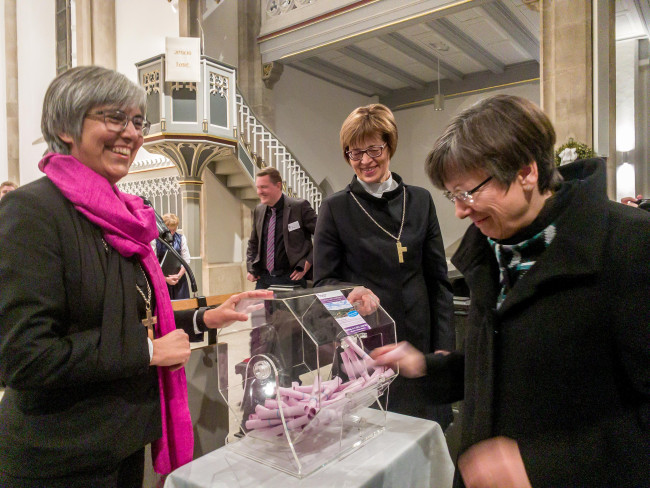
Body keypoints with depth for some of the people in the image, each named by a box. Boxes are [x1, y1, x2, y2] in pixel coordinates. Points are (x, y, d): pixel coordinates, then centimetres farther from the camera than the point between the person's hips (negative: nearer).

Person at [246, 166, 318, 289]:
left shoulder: (300, 207, -8)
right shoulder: (258, 210, 10)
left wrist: (308, 262, -9)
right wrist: (250, 269, 10)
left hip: (291, 278, -5)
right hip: (263, 278, 5)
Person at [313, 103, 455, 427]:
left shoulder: (420, 201, 6)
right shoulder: (335, 209, -2)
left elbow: (438, 279, 7)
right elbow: (323, 281, -1)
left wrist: (443, 346, 2)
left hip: (419, 340, 3)